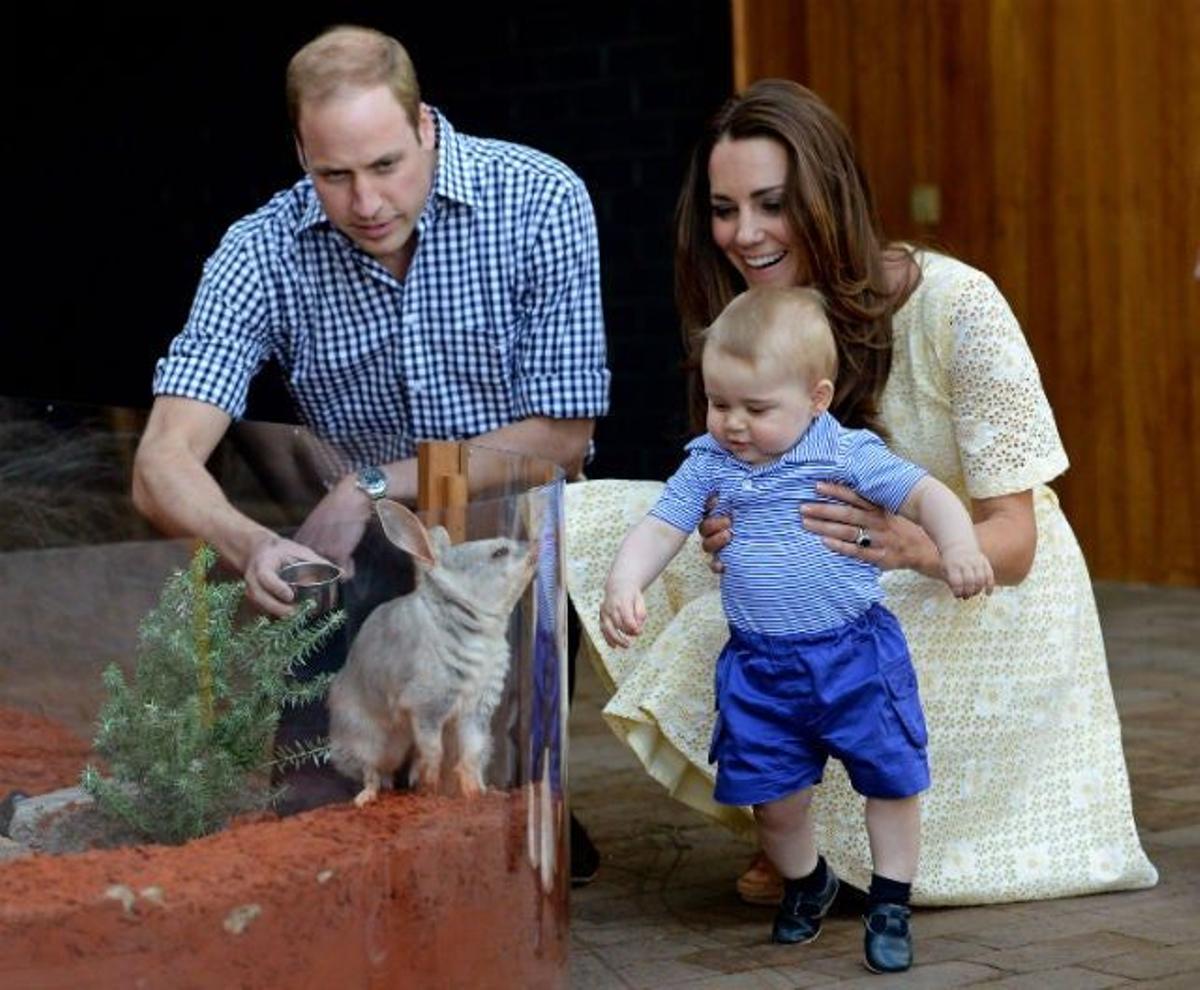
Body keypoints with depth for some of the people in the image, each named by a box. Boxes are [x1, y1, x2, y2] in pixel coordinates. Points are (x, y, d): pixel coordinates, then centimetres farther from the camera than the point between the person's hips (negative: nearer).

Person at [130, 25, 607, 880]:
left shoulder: (539, 202, -13)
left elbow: (561, 438, -11)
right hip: (371, 553, 1)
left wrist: (374, 486, -18)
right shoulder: (263, 253, -10)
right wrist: (251, 547, -41)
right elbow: (164, 465, -18)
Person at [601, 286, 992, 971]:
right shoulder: (707, 466, 1)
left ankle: (891, 906, 19)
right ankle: (806, 883, 36)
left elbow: (926, 495, -13)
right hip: (759, 668, 3)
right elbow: (659, 530, -1)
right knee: (771, 796, 7)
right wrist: (624, 586, -20)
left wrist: (958, 547, -33)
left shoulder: (847, 455, -9)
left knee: (892, 779, 2)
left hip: (856, 654, -3)